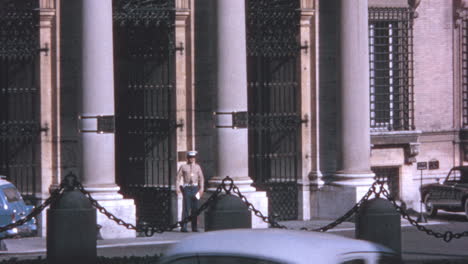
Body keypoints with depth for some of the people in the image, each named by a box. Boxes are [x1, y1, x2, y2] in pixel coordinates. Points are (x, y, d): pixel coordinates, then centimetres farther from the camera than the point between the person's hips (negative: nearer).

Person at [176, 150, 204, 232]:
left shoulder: (197, 167, 12)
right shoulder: (183, 167, 3)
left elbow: (201, 178, 13)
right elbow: (178, 177, 1)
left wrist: (201, 189, 4)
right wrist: (177, 188, -9)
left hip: (195, 188, 3)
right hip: (187, 188, -3)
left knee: (195, 208, 4)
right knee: (186, 208, -8)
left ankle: (194, 227, 10)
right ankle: (183, 227, -7)